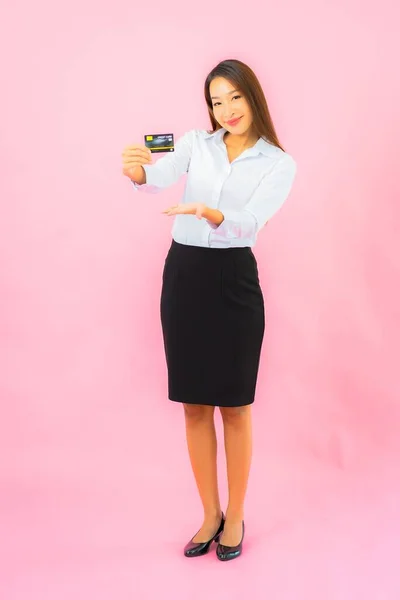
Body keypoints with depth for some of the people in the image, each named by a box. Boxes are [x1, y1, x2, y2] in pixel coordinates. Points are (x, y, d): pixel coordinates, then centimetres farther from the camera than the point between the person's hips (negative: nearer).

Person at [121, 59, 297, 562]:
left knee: (234, 405, 5)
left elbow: (250, 223, -17)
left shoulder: (279, 164, 0)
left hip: (233, 279, -3)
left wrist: (205, 211, -35)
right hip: (182, 275, 3)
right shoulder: (196, 142, 7)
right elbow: (159, 176, -13)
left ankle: (235, 517, 22)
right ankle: (210, 514, 25)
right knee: (194, 405, 9)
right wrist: (137, 170, -36)